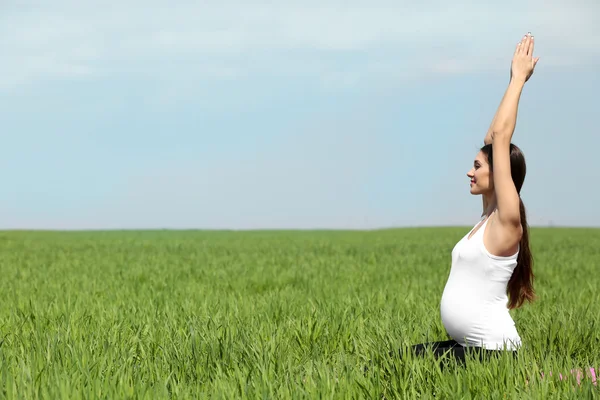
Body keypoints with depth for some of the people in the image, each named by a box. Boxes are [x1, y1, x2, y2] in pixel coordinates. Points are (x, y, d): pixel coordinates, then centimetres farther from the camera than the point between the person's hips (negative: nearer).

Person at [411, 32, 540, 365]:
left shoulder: (507, 223, -13)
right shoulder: (490, 215, 10)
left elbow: (501, 138, -16)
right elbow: (493, 139, 12)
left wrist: (518, 79, -11)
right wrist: (515, 81, 12)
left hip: (492, 352, -9)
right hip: (465, 346, 9)